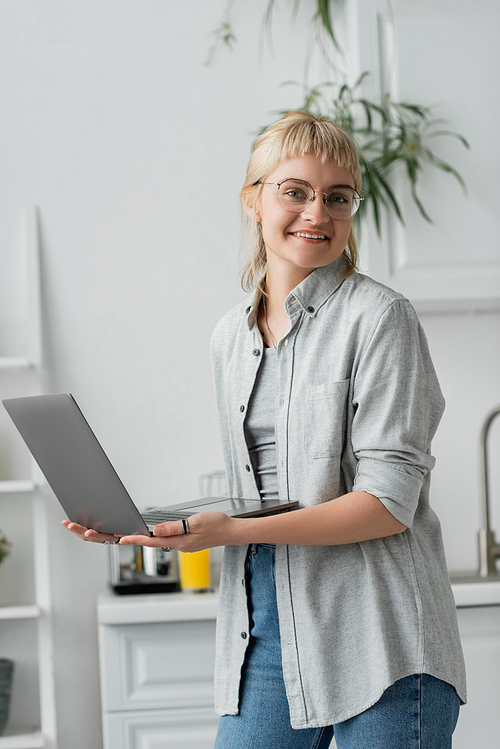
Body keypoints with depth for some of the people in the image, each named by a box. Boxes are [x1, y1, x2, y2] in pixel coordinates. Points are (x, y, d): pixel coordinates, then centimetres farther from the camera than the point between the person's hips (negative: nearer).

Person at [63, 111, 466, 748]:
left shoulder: (378, 318, -6)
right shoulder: (229, 336, 14)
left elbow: (388, 500, -13)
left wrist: (236, 531, -20)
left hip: (376, 636, -5)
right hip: (265, 624, 5)